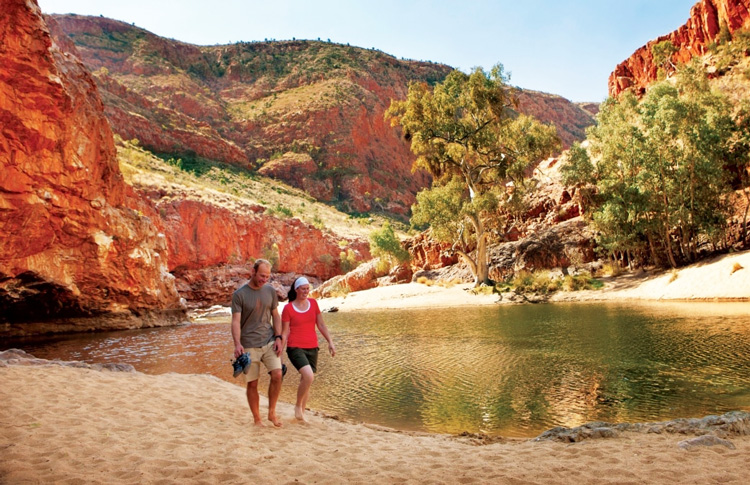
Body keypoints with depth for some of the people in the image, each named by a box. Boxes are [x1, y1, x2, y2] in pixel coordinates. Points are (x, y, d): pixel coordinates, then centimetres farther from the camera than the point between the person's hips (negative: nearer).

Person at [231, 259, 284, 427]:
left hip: (269, 342, 3)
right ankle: (257, 419, 20)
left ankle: (272, 412, 9)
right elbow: (236, 321, -11)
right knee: (252, 383, 4)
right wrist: (237, 344, -23)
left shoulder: (270, 291, 5)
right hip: (249, 345, -3)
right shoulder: (239, 294, -6)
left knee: (277, 375, -11)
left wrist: (278, 338, 1)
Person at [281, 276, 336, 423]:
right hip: (295, 347, -5)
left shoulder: (313, 303, 8)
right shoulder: (288, 308, -3)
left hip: (312, 348, 5)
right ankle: (298, 405, 0)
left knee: (305, 380, 9)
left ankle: (301, 413, 25)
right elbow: (284, 333, -2)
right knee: (308, 376, -23)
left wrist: (330, 342, 7)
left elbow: (321, 325, 13)